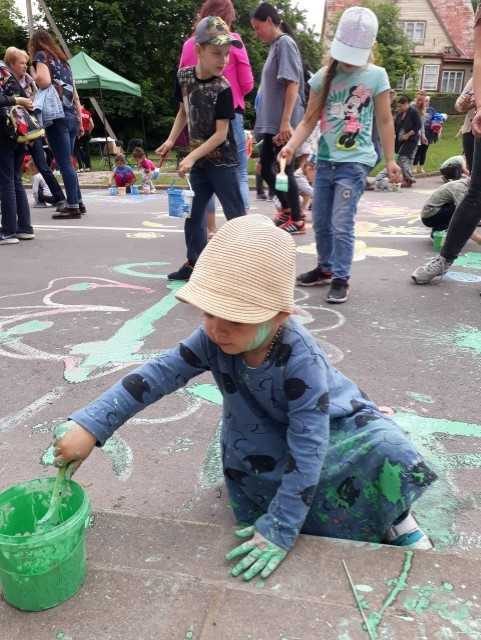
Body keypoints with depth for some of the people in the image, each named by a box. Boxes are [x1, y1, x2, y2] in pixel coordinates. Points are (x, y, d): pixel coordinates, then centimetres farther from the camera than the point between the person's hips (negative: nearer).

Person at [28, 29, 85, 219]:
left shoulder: (41, 56, 3)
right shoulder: (62, 60, 24)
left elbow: (44, 82, -16)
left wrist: (33, 73, 4)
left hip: (57, 116, -7)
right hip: (71, 117, 7)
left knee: (64, 163, -7)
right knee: (66, 162, 13)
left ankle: (73, 206, -8)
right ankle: (77, 202, 16)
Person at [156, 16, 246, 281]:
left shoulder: (222, 88, -16)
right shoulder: (183, 76, 0)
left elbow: (221, 133, -19)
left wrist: (191, 157, -22)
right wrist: (171, 140, 4)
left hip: (222, 161, -6)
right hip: (199, 160, 6)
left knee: (236, 215, -3)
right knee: (192, 214, 12)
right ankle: (194, 263, 24)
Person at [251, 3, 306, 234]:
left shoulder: (285, 43, -8)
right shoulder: (275, 46, 18)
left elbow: (292, 84, -17)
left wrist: (286, 122, -24)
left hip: (283, 124, -9)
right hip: (271, 122, 9)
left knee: (285, 169, -4)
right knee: (266, 168, 13)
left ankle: (297, 220, 7)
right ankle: (286, 208, 29)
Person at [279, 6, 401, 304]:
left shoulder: (377, 76, -2)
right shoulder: (323, 77, 3)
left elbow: (385, 121, 3)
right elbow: (310, 120, 2)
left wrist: (390, 160, 2)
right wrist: (292, 145, -14)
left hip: (355, 162, -4)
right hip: (325, 160, 4)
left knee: (342, 224, -11)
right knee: (320, 221, 12)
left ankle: (341, 279, 1)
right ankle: (326, 268, 30)